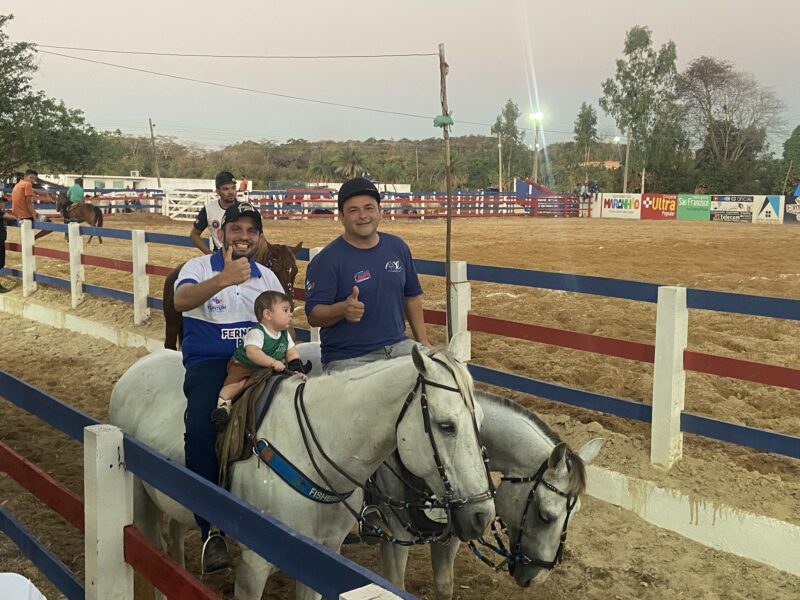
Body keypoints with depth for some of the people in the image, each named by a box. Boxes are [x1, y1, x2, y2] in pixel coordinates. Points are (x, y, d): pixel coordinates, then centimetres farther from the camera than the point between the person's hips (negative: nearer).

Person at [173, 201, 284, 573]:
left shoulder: (266, 277, 18)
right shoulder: (199, 267, 4)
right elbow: (181, 300, -19)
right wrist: (223, 280, -37)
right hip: (208, 362, -3)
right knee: (201, 429, -32)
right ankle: (211, 531, -20)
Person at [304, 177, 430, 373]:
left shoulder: (398, 247, 10)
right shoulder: (327, 260, -7)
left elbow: (412, 297, 19)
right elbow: (313, 316, -12)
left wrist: (423, 341, 14)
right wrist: (343, 309, -32)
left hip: (398, 346, 5)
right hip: (348, 359, -5)